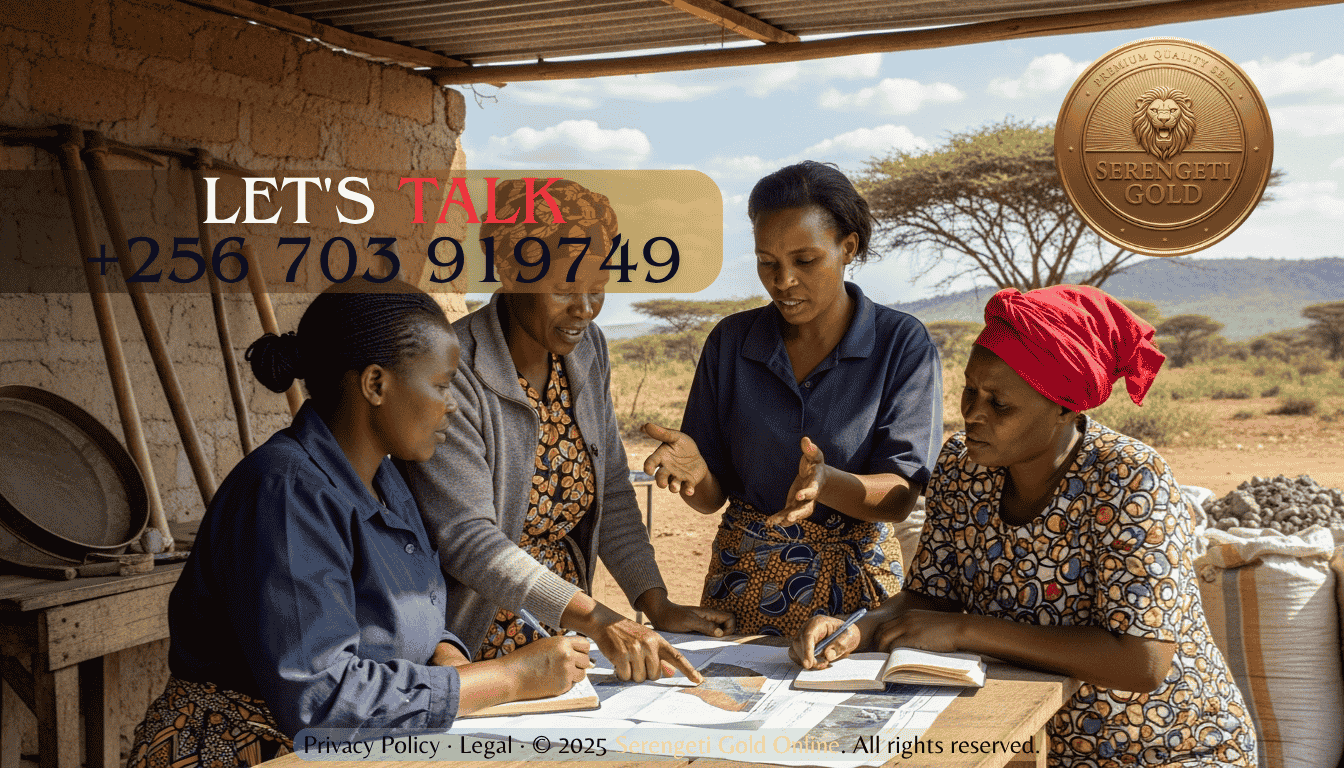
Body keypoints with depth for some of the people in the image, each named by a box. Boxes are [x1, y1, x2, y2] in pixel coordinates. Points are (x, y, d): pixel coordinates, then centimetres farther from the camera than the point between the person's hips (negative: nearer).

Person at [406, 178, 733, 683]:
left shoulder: (587, 349, 5)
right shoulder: (455, 377, -18)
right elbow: (465, 539, -24)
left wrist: (657, 605, 2)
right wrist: (598, 620, -30)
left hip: (561, 638, 6)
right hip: (468, 653, -6)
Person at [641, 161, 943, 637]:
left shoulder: (902, 344, -4)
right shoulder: (730, 342, 3)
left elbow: (899, 497, -10)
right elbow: (711, 497, 5)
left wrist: (825, 483, -29)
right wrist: (693, 471, -17)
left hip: (853, 582, -1)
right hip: (742, 581, 2)